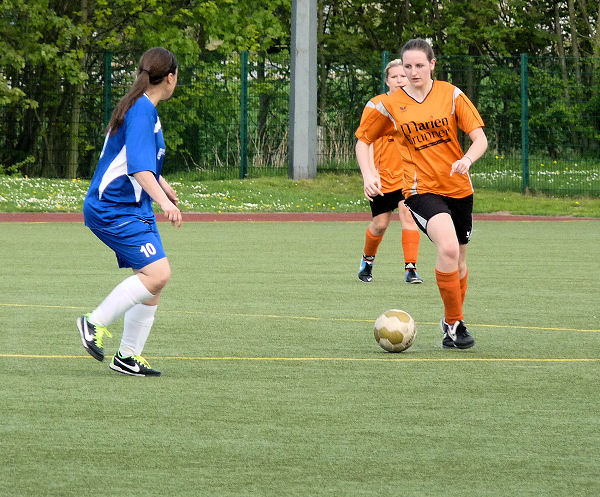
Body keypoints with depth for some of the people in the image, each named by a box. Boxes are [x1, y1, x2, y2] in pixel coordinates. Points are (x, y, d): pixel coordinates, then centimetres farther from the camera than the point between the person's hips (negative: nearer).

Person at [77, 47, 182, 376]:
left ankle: (128, 357, 12)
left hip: (134, 209, 10)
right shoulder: (141, 111, -16)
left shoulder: (144, 109, 16)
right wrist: (163, 200, -40)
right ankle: (96, 322, -10)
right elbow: (139, 166, -29)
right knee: (157, 273, -21)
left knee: (154, 281, 6)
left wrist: (164, 187, 47)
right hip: (114, 209, -10)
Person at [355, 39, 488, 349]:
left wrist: (467, 160, -25)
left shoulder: (451, 95, -1)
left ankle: (452, 323, 37)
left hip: (458, 188, 3)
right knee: (448, 247, -27)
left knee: (458, 260, 14)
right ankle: (454, 322, -15)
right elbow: (363, 140, 12)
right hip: (421, 189, -3)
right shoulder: (390, 105, -1)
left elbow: (480, 139, -4)